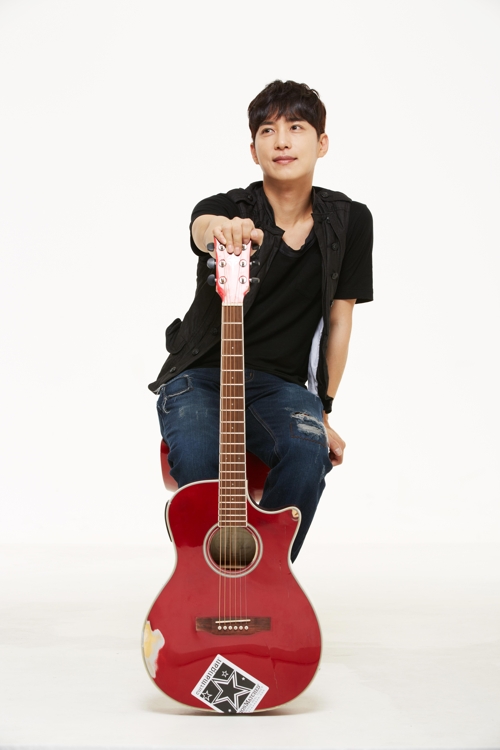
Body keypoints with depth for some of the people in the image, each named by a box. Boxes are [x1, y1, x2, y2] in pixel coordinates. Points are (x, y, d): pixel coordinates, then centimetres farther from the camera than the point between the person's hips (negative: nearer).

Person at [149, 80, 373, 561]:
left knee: (310, 454, -31)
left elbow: (339, 319, 8)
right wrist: (220, 231, -60)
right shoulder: (227, 209, -7)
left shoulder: (350, 222, 2)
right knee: (199, 458, -34)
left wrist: (323, 411, 6)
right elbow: (203, 226, -34)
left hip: (280, 385, 2)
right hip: (200, 376, -2)